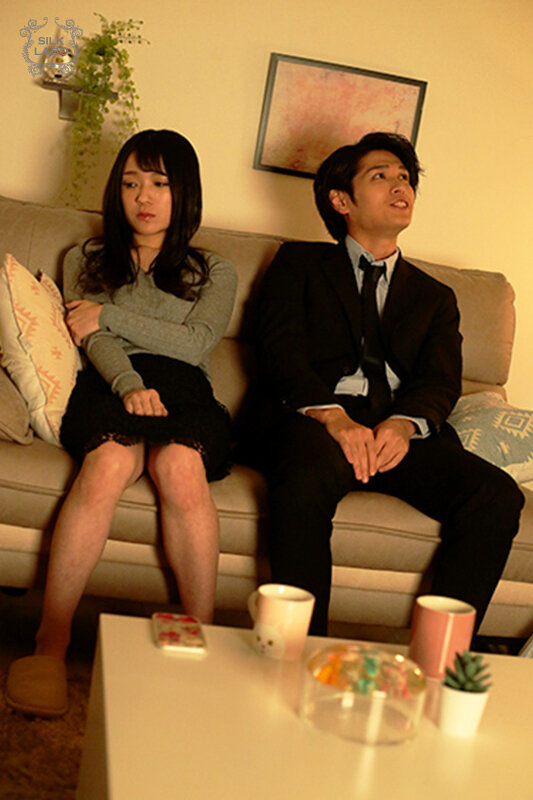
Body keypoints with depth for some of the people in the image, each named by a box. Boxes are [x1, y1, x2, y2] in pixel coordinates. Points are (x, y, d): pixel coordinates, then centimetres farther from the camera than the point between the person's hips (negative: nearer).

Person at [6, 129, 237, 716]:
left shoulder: (214, 273, 24)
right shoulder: (85, 261, 26)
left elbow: (195, 343, 5)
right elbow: (92, 338, 7)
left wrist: (109, 316, 1)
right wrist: (129, 383, -15)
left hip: (183, 392, 0)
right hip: (108, 387, 0)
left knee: (180, 468, -36)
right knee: (109, 463, -36)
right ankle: (50, 645, -37)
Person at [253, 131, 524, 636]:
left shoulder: (435, 297, 29)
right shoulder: (300, 262, 21)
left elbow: (441, 381, 11)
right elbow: (280, 349, 3)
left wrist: (404, 424, -14)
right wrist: (333, 416, -17)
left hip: (403, 432, 3)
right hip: (316, 419, -3)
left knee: (497, 495, -25)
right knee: (306, 482, -38)